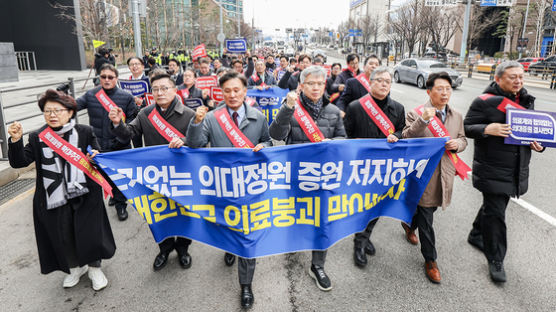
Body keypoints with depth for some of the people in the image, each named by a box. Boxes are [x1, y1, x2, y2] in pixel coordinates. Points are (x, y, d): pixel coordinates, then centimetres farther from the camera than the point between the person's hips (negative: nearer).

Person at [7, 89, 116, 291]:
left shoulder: (85, 132, -3)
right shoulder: (37, 138, 1)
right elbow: (19, 162, -5)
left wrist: (95, 159, -22)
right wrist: (15, 141, -20)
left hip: (84, 196, -2)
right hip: (53, 198, 2)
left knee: (89, 234, 6)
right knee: (62, 236, 13)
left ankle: (94, 268, 30)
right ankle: (75, 267, 38)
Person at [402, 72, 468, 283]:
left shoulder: (457, 117, 8)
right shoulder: (416, 114, -10)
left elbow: (463, 140, 17)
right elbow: (406, 138, -20)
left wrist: (457, 144, -7)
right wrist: (422, 120, -33)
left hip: (445, 174, 6)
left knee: (428, 209, 21)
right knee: (426, 220, 3)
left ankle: (410, 225, 52)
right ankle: (430, 260, 18)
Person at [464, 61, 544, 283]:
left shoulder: (527, 101, 11)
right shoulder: (485, 102, -10)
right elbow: (467, 127, -10)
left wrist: (538, 144, 2)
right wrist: (487, 129, -28)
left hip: (518, 171, 7)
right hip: (492, 170, -7)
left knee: (493, 206, 21)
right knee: (495, 213, -1)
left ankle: (476, 235, 44)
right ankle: (495, 260, 12)